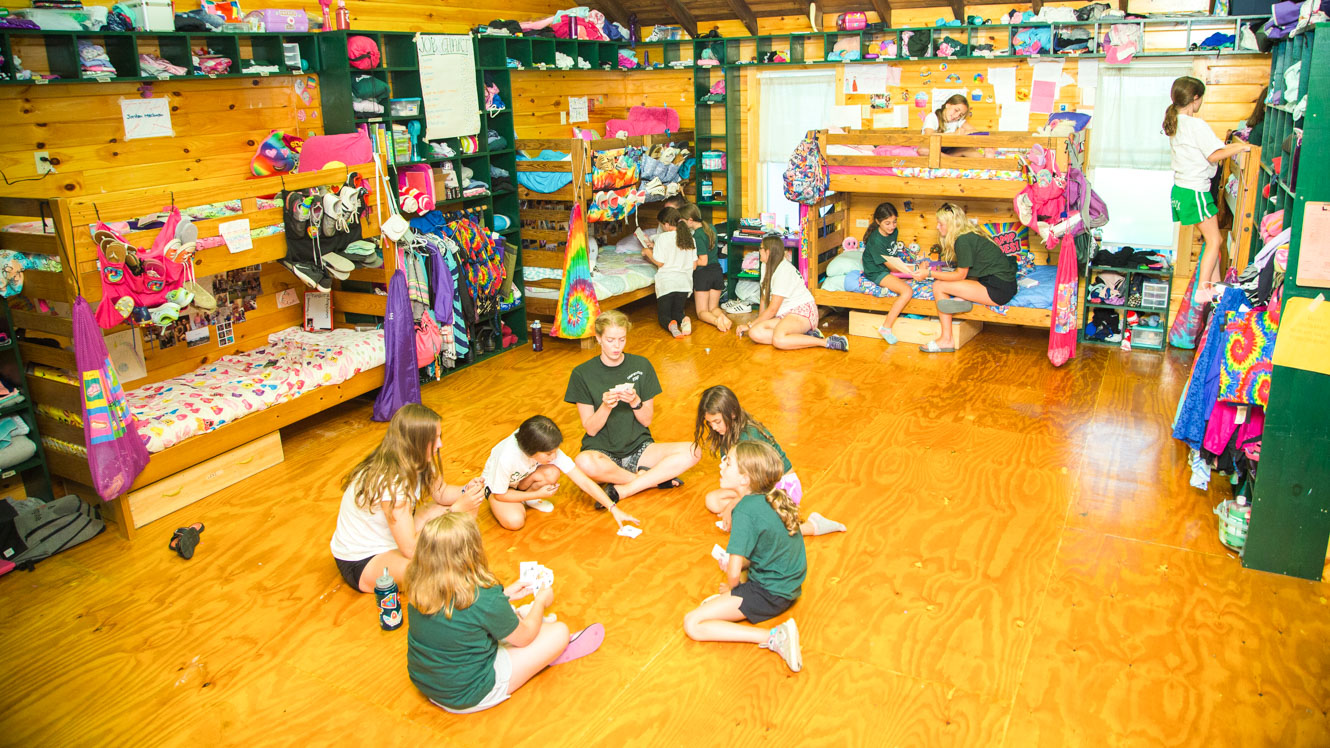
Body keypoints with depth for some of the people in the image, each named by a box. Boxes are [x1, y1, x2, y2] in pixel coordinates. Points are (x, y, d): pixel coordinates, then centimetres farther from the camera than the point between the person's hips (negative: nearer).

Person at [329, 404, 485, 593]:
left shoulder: (414, 462, -9)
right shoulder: (390, 482, -34)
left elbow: (441, 493, 8)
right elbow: (411, 549, -33)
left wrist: (466, 491, -16)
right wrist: (457, 509, -32)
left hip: (394, 539, 9)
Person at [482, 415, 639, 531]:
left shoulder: (551, 451, -30)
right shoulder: (506, 458, -40)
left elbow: (584, 481, -27)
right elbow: (500, 494, -23)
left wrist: (613, 508, -31)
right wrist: (538, 494, -22)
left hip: (523, 479, 4)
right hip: (496, 484, -3)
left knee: (552, 473, -29)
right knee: (515, 521, -32)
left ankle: (527, 499, 0)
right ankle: (523, 500, 3)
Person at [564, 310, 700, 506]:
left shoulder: (641, 365, 2)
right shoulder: (582, 373, -5)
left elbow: (647, 420, 2)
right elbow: (591, 429, -6)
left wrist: (635, 402, -19)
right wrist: (606, 406, -25)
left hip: (638, 447, 3)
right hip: (601, 450, -2)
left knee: (692, 453, -21)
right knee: (584, 462, -39)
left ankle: (619, 491, -20)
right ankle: (653, 478, -15)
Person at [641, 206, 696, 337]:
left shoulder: (663, 238, -9)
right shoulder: (689, 237, 8)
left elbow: (659, 262, -11)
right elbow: (694, 264, 13)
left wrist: (647, 252, 9)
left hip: (666, 282, -4)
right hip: (685, 282, 4)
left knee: (663, 315, 10)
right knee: (677, 312, 21)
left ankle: (670, 325, -27)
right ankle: (684, 320, -17)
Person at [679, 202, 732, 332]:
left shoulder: (697, 236, -19)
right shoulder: (710, 227, 5)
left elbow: (703, 261, -19)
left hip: (703, 273, -7)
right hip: (717, 271, 7)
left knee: (702, 312, 5)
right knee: (713, 307, 17)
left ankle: (716, 320, -26)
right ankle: (723, 316, -16)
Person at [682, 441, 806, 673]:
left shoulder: (745, 510, -24)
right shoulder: (772, 499, 1)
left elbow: (733, 573, -23)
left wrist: (731, 587, -1)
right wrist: (739, 563, 7)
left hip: (770, 595, -9)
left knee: (692, 624, -15)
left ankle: (773, 637, -20)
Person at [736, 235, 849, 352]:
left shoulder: (783, 271, -18)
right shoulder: (766, 266, 10)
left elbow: (772, 309, -18)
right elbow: (764, 299, 10)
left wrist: (750, 325, -10)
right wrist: (757, 323, 3)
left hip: (802, 311, -9)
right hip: (784, 314, 9)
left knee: (778, 340, -38)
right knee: (755, 333, -18)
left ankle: (826, 342, -26)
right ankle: (805, 334, -14)